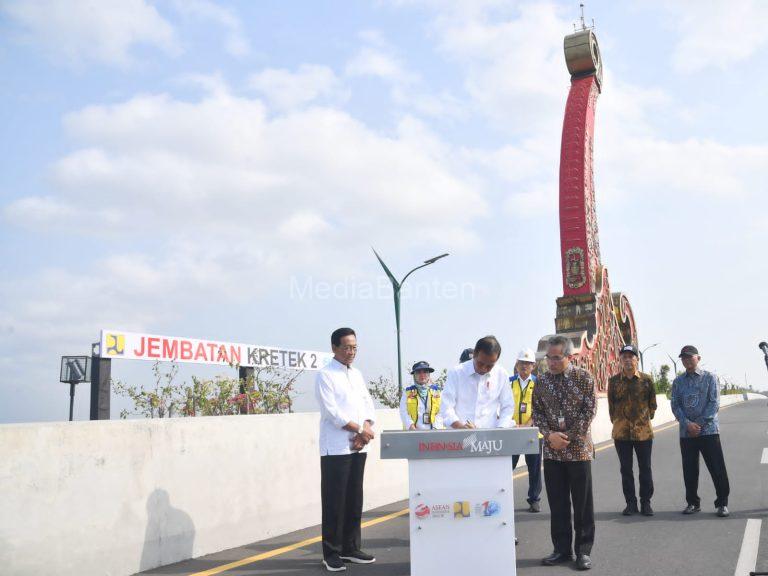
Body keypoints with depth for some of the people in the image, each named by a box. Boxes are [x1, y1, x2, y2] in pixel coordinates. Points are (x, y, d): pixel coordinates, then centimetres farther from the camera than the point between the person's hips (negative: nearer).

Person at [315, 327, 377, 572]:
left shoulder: (357, 374, 15)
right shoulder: (325, 375, -7)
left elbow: (368, 404, 11)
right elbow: (331, 411, -15)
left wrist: (366, 429, -7)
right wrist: (360, 430, -13)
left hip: (358, 446, 7)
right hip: (336, 448, -6)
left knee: (354, 499, 11)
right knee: (334, 502, -1)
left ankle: (351, 548, 21)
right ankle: (332, 553, 8)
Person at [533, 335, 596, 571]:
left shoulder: (584, 378, -4)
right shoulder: (542, 381, 5)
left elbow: (590, 410, -7)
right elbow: (537, 412, 6)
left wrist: (568, 436, -11)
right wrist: (550, 435, -10)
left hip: (579, 448, -3)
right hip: (552, 450, 3)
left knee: (582, 503, 3)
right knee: (557, 503, 8)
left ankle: (583, 551, 15)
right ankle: (562, 549, 19)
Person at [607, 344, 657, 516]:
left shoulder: (646, 379, 0)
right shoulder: (614, 381, 2)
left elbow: (652, 403, 9)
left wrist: (646, 419, 8)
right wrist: (616, 422, 8)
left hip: (644, 431, -1)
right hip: (621, 432, 1)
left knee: (645, 468, 7)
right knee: (626, 469, 7)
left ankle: (646, 502, 18)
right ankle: (631, 503, 17)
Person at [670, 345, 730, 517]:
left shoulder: (709, 378, 1)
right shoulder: (678, 382, 10)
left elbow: (714, 403, -5)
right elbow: (675, 406, 5)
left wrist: (699, 424, -12)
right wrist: (688, 424, -11)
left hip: (708, 430, -3)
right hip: (686, 432, 3)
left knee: (718, 469, -2)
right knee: (689, 470, 7)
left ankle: (722, 503, 9)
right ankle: (693, 503, 19)